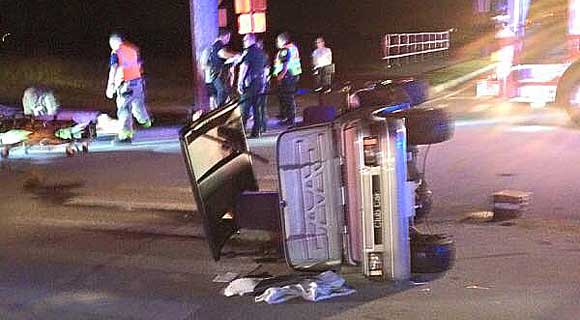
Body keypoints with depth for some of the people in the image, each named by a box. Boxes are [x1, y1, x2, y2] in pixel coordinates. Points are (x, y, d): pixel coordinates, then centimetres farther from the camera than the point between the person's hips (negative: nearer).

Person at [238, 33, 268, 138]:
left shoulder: (248, 52, -9)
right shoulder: (262, 53, 14)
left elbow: (243, 69, -12)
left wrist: (240, 83, -10)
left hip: (249, 83, -7)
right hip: (260, 84, 7)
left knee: (244, 109, -4)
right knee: (257, 108, 8)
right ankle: (256, 131, 7)